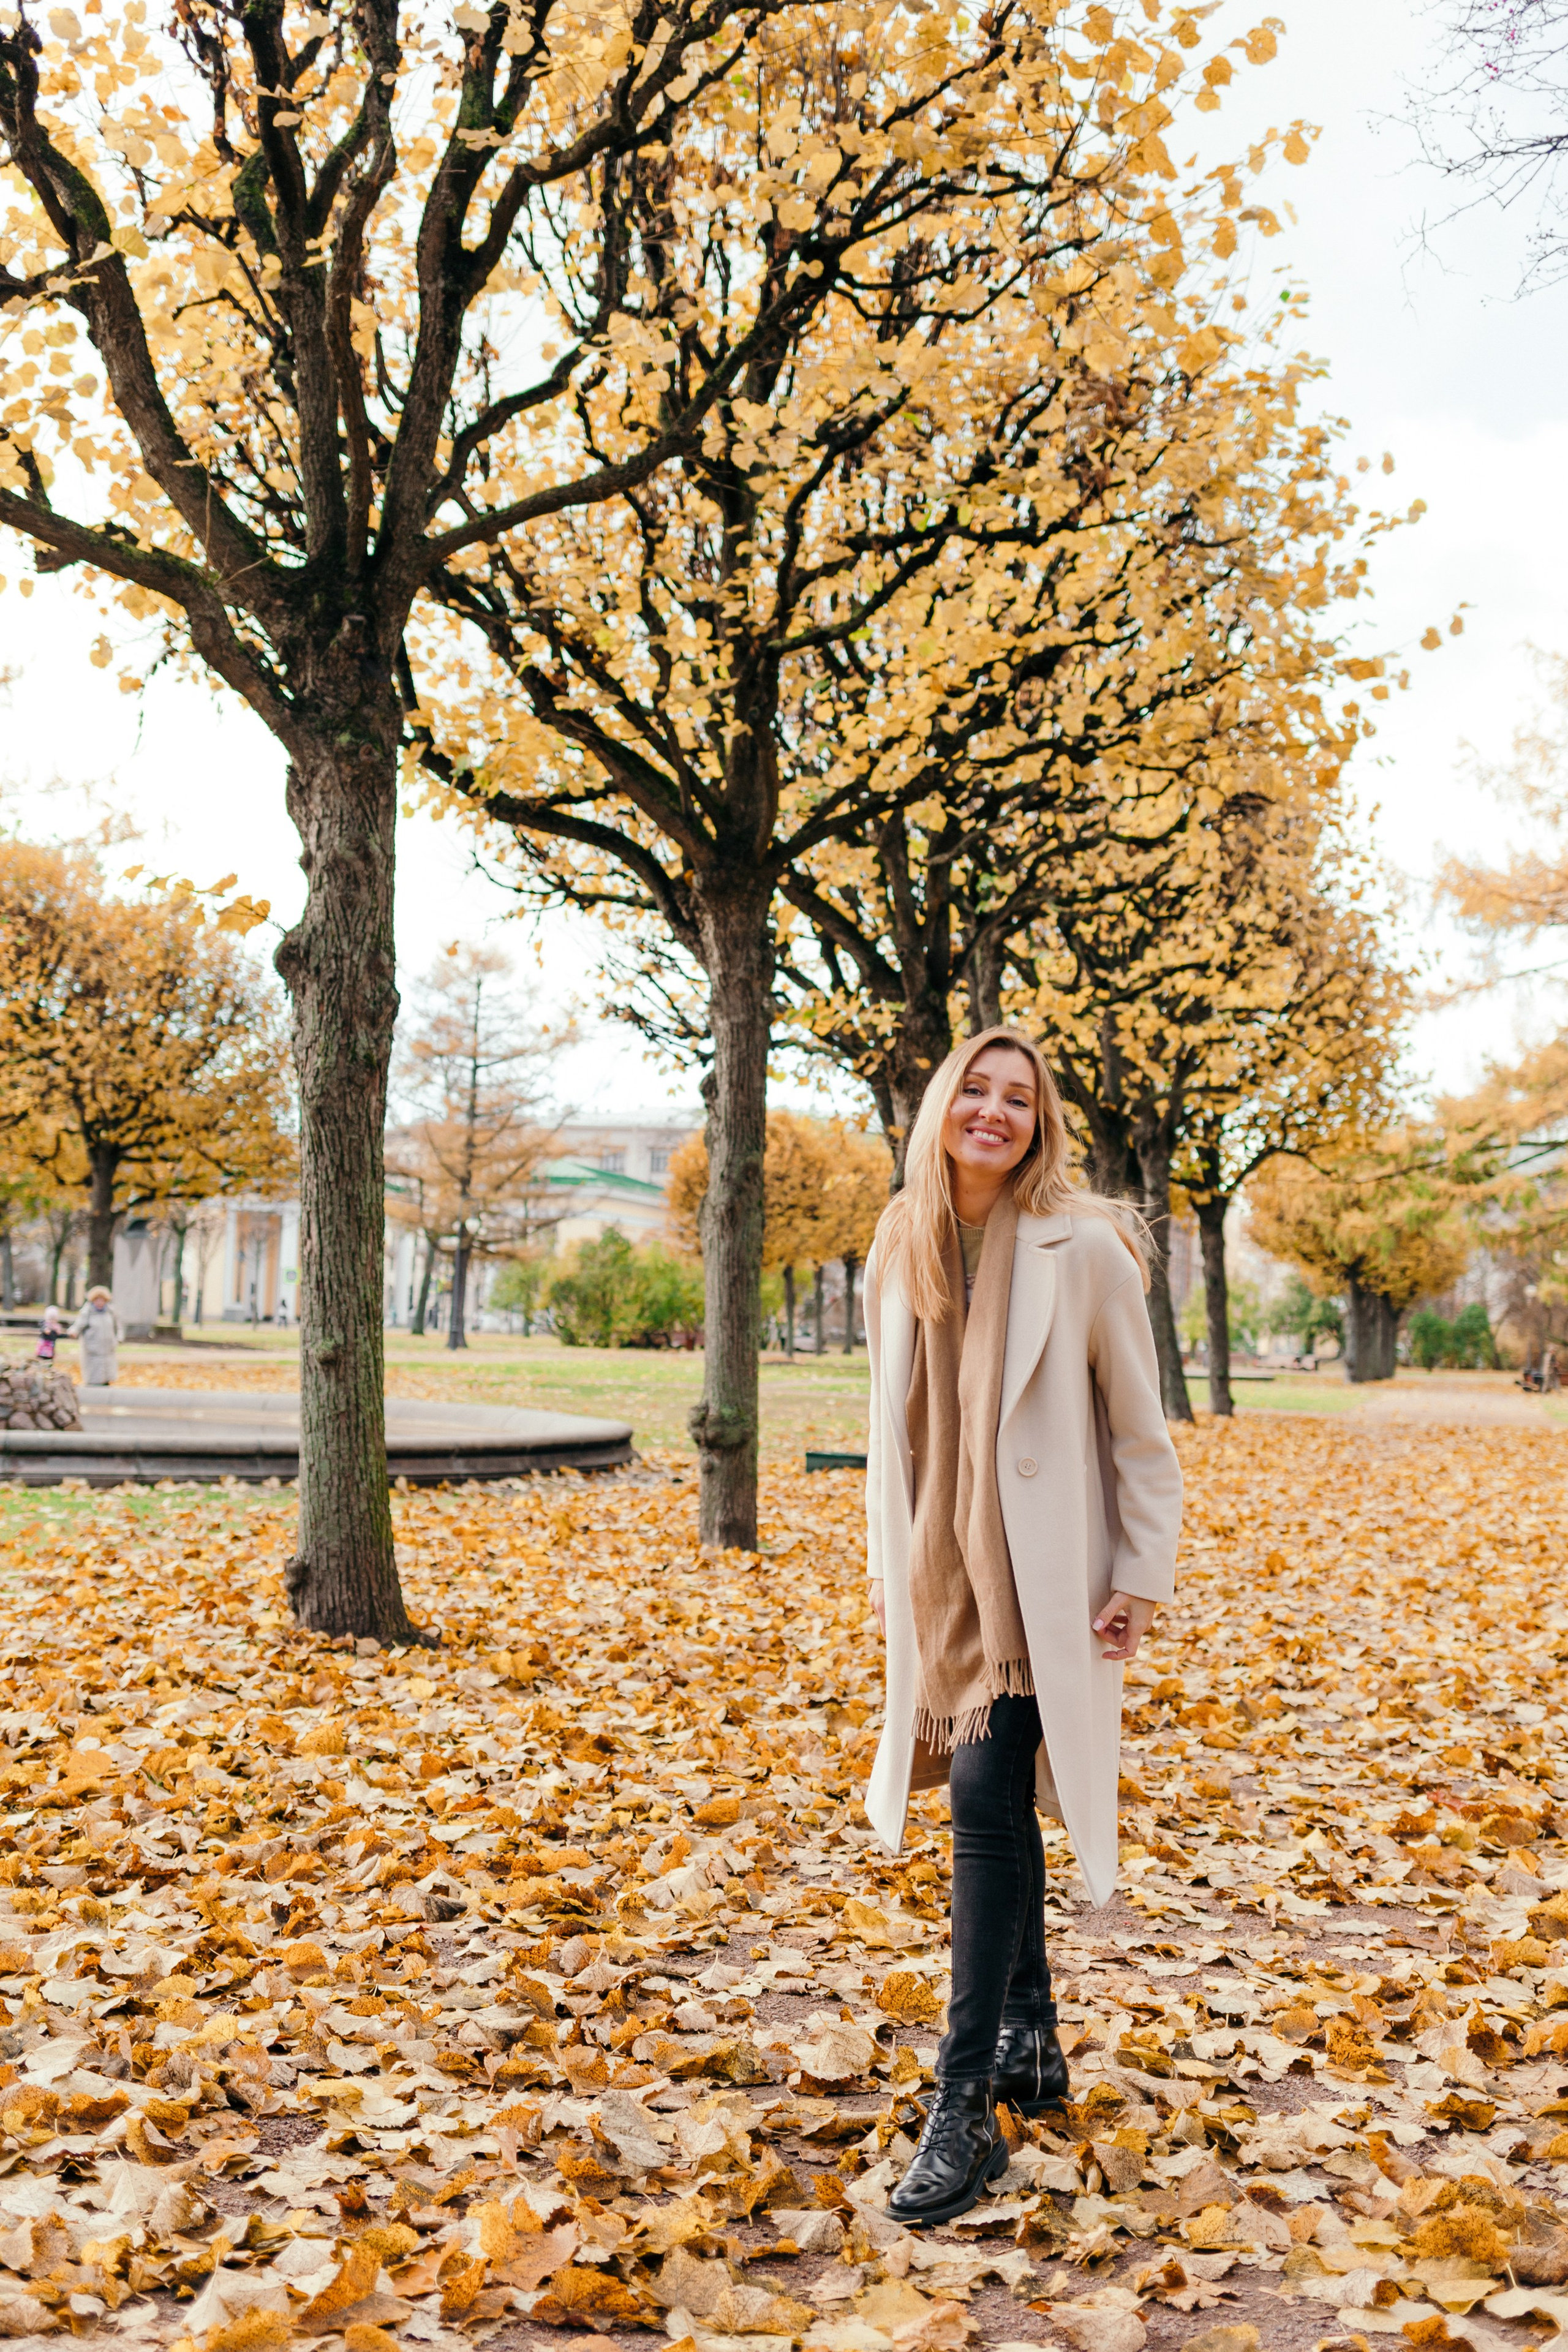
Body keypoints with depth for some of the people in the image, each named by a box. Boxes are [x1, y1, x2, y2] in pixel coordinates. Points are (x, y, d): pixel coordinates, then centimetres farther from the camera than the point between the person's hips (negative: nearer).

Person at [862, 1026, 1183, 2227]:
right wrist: (886, 1560, 15)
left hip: (1040, 1577, -5)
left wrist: (1142, 1581, -7)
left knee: (989, 1805, -11)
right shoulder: (902, 1248, 4)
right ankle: (1034, 2046, 32)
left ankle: (967, 2109, -2)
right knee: (995, 1811, 15)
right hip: (940, 1574, 6)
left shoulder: (1084, 1249, -12)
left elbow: (1142, 1434, -5)